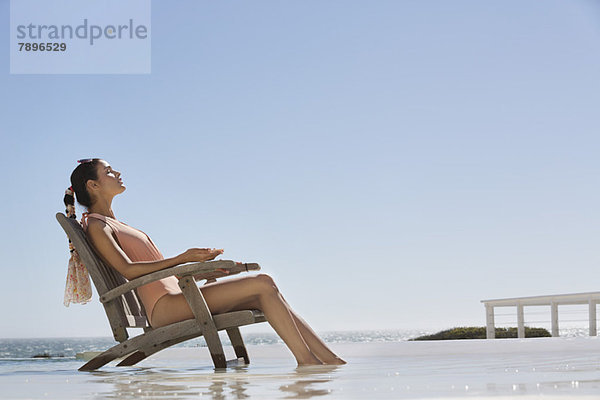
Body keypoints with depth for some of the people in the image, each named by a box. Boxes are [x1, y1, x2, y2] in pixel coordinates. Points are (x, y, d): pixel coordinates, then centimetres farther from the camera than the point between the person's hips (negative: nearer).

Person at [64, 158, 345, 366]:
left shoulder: (114, 225, 28)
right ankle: (305, 359, -18)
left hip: (175, 298, 9)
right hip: (163, 306, -9)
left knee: (264, 296, -3)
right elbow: (128, 269, -16)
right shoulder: (95, 226, -1)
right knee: (263, 284, -17)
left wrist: (199, 262, 17)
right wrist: (182, 258, -19)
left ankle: (329, 358, -7)